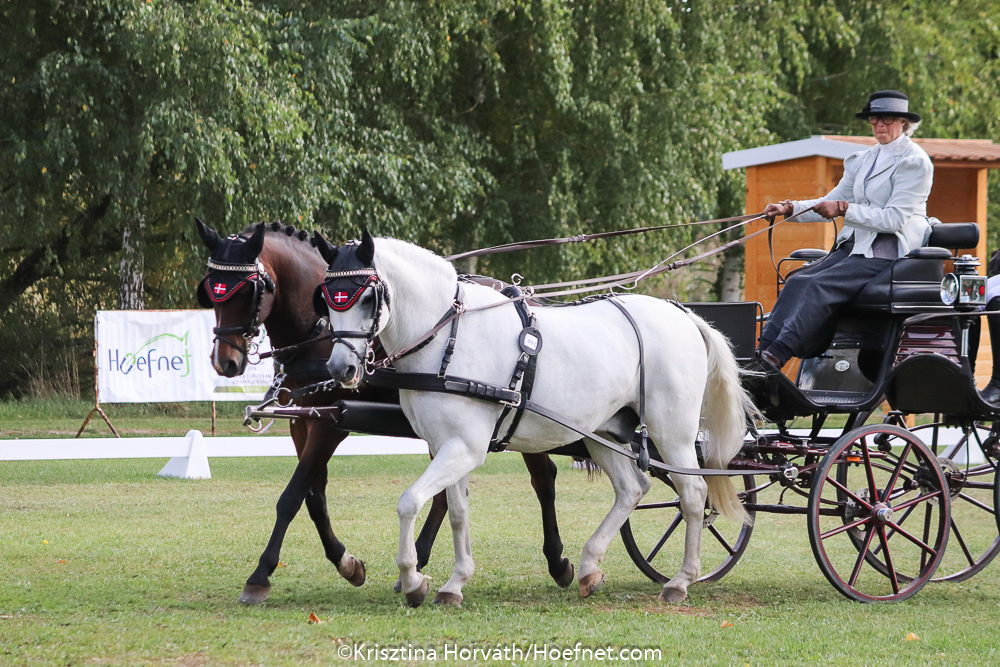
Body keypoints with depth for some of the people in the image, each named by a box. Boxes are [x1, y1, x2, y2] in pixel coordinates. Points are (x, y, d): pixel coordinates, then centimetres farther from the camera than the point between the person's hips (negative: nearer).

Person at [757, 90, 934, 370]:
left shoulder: (914, 162, -5)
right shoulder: (863, 160, 20)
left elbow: (894, 219, -15)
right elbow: (832, 203, 20)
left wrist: (845, 209, -23)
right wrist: (790, 209, 3)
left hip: (890, 250, -7)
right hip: (853, 245, 8)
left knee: (820, 286, -28)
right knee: (797, 282, -17)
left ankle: (776, 356, -38)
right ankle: (763, 353, -28)